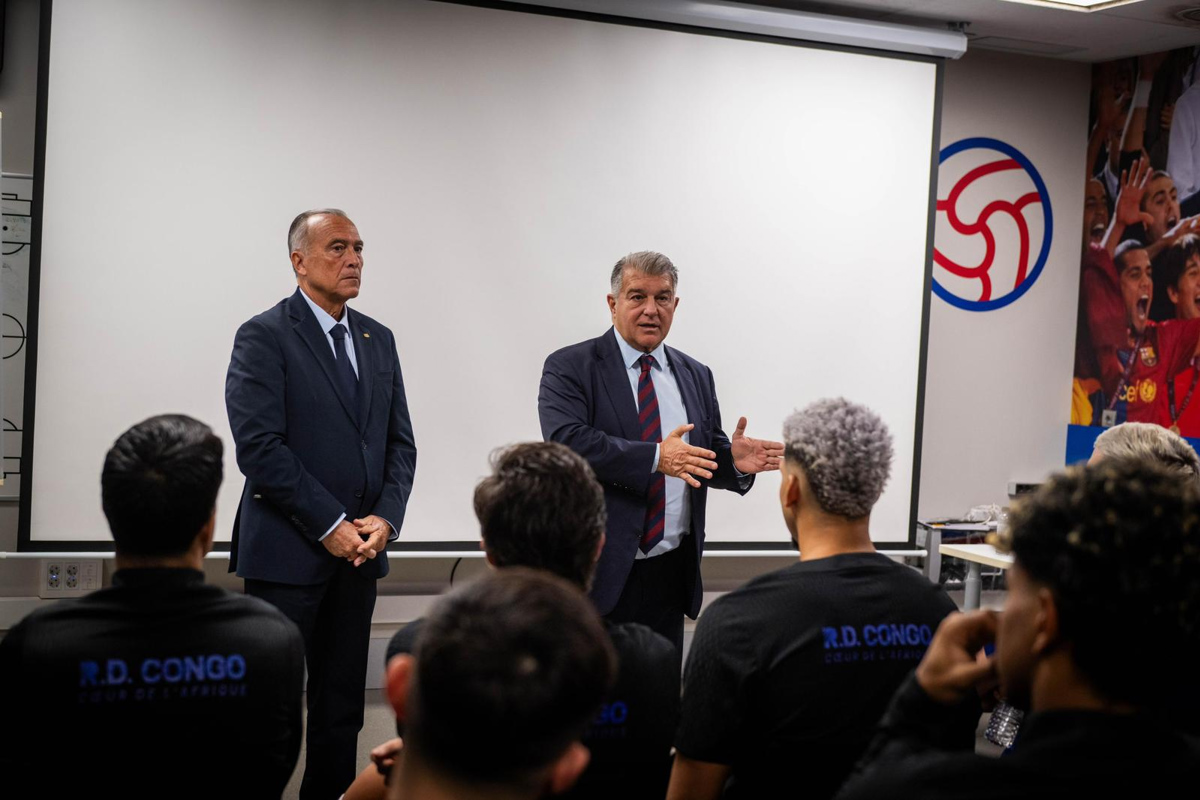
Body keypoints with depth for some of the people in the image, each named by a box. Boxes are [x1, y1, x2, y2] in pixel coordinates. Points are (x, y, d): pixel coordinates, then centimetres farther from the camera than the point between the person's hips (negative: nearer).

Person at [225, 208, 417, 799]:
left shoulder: (378, 340, 13)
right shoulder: (263, 337, -6)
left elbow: (399, 443, 12)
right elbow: (259, 446, -15)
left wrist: (385, 518, -4)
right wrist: (331, 525, -15)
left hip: (359, 550, 6)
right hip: (287, 550, -6)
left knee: (341, 704, 11)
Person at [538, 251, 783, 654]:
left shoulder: (695, 376, 13)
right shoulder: (569, 368, -5)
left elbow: (707, 457, 14)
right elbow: (566, 442, -20)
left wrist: (734, 461, -10)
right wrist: (655, 457, -27)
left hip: (670, 572, 5)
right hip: (601, 571, -5)